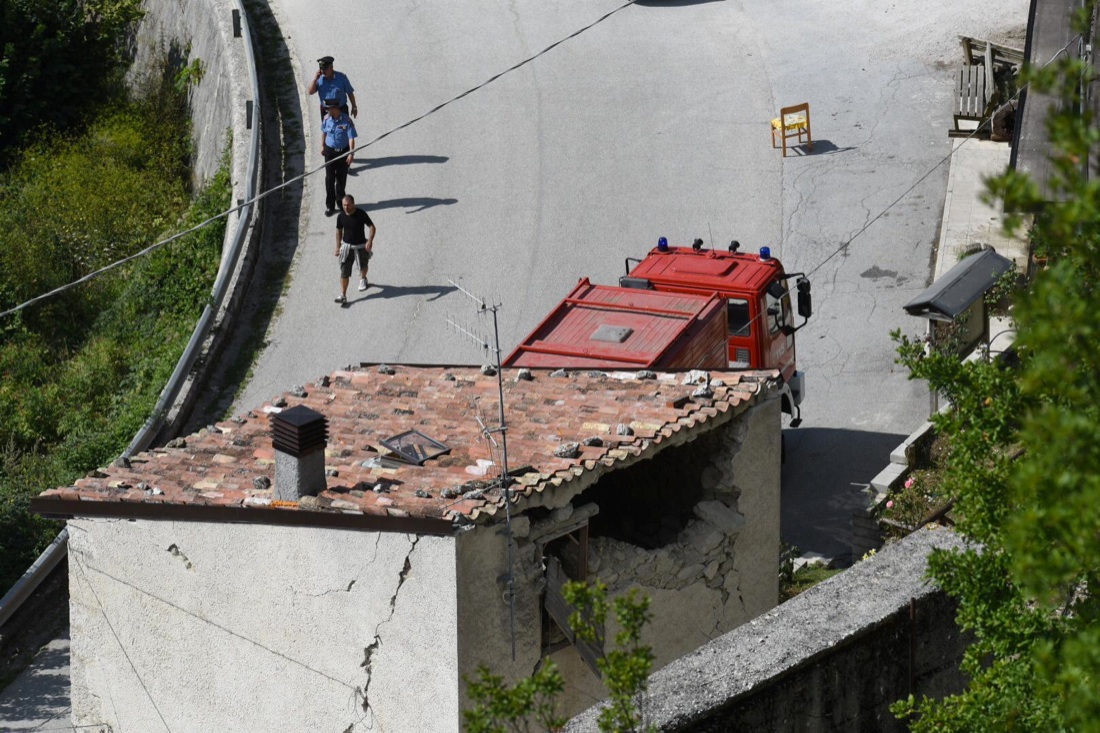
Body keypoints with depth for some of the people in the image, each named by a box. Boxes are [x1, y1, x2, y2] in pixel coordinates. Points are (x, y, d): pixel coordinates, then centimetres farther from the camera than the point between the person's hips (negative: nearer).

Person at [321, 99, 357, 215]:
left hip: (343, 152, -2)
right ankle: (330, 206, 6)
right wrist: (322, 146, 19)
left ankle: (340, 200, 35)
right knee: (329, 179, -1)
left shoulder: (347, 121, -18)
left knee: (341, 178, 13)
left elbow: (351, 138, -18)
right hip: (330, 151, 2)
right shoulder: (326, 119, -7)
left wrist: (351, 153, -25)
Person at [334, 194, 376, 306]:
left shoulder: (361, 214, -17)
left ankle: (363, 280, 58)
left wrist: (370, 241, -25)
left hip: (361, 246, -1)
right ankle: (343, 296, -7)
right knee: (344, 272, -8)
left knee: (363, 266, 23)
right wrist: (338, 246, 5)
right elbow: (339, 231, 6)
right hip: (346, 246, 1)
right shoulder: (341, 216, -8)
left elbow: (372, 227, -12)